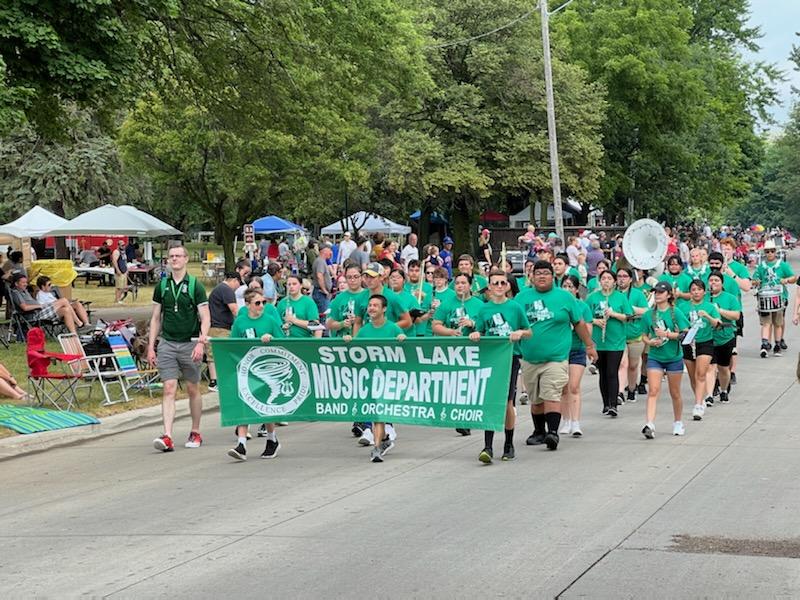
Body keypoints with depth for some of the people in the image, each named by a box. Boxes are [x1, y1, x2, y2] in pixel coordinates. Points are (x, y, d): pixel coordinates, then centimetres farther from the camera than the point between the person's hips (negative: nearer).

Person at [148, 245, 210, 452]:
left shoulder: (195, 286, -3)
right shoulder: (162, 286, 7)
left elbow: (205, 318, -5)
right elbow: (155, 318, 12)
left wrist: (201, 342, -19)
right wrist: (151, 347, 6)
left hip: (190, 344, -2)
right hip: (167, 343, 2)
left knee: (193, 389, 9)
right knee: (169, 389, -8)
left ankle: (195, 433, 23)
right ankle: (167, 437, -16)